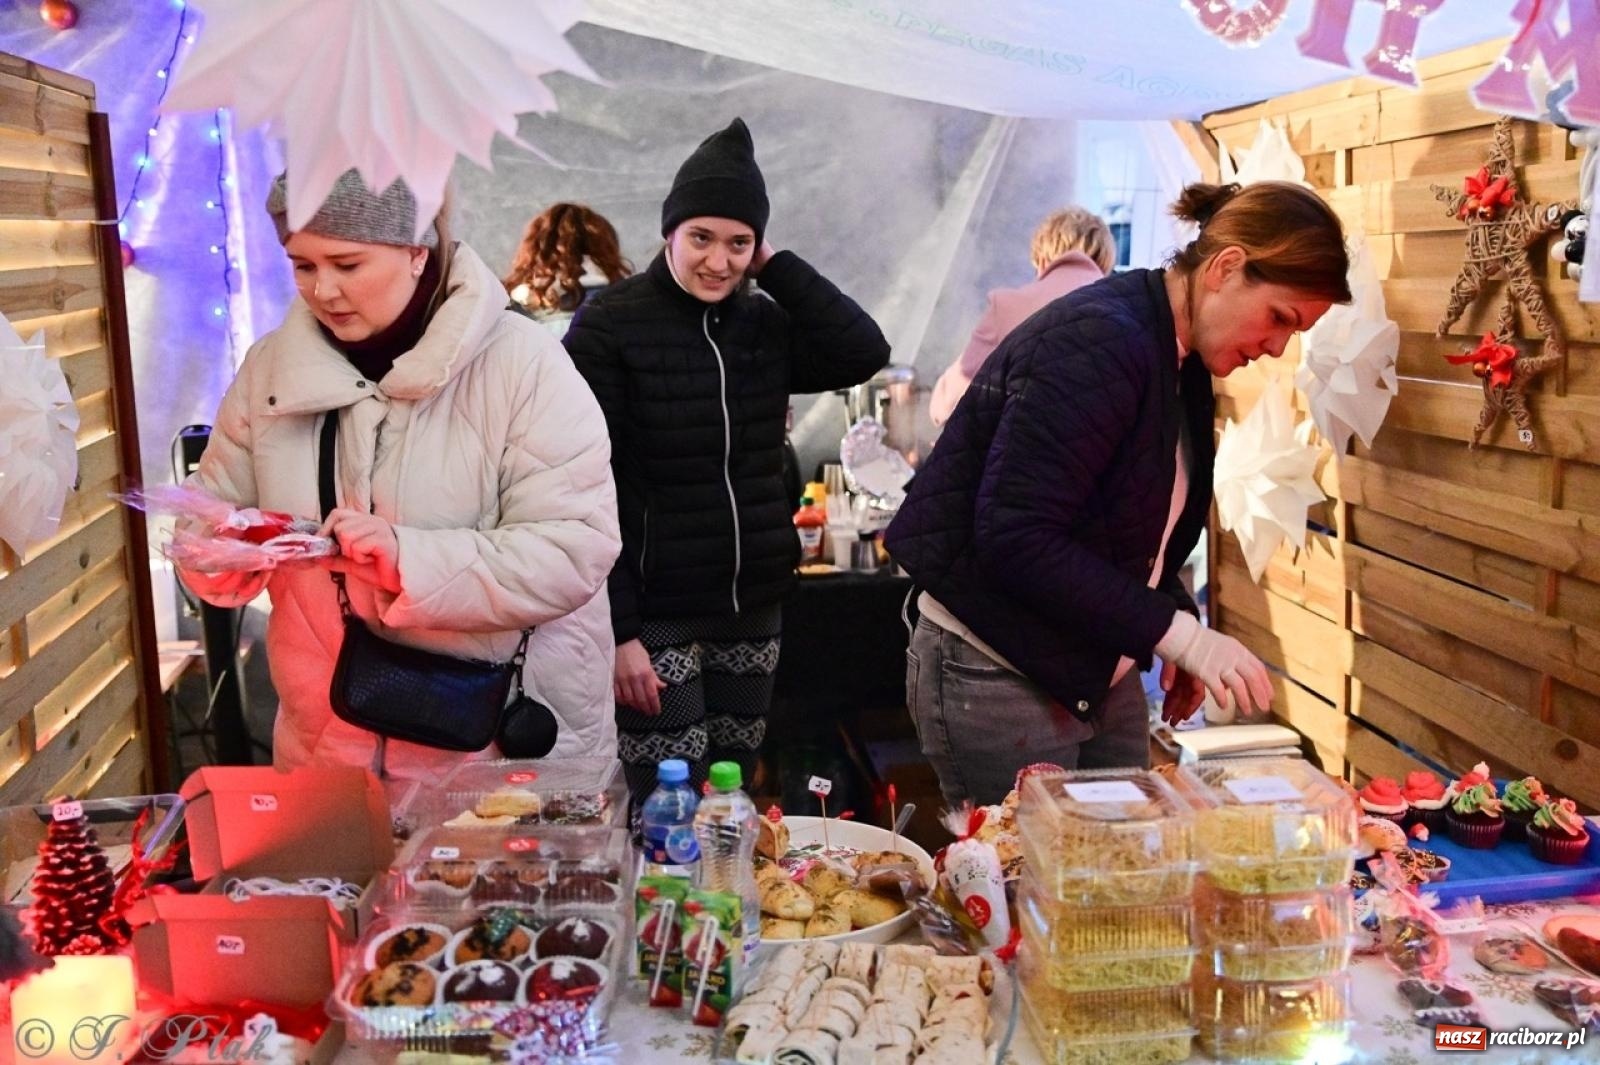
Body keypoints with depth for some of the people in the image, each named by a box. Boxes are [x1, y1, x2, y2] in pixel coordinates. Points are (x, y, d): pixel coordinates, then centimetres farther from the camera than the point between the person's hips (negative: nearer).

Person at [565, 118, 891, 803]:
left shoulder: (763, 325, 7)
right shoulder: (610, 324, -8)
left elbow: (864, 353, -8)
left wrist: (774, 266, -6)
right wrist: (617, 631, -16)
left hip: (754, 612, 5)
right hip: (656, 617, -5)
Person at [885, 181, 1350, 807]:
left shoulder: (1183, 365, 8)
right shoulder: (1100, 339, -21)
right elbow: (1017, 539, -28)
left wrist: (1182, 636, 3)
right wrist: (1180, 634, -25)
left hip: (1102, 676, 9)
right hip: (996, 677, -9)